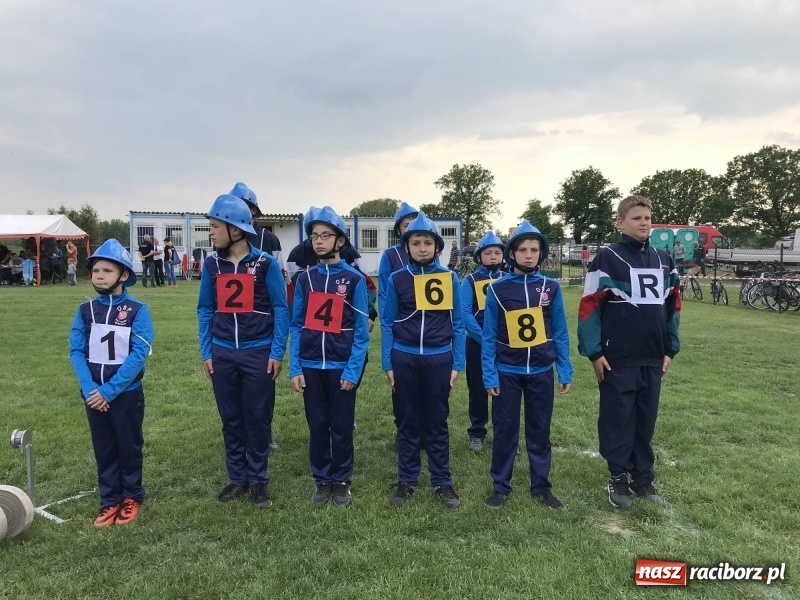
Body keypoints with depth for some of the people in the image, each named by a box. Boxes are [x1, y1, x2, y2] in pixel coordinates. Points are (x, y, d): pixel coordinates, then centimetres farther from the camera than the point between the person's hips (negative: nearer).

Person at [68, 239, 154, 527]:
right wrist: (89, 388, -15)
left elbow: (139, 354, -16)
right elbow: (76, 351, -2)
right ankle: (110, 501, 27)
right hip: (93, 393, 4)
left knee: (129, 446, 11)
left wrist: (109, 390, -20)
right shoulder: (85, 310, 1)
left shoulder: (137, 310, -11)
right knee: (103, 448, 14)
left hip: (127, 393, -3)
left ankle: (131, 497, 28)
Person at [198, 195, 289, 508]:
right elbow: (205, 310, 10)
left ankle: (258, 480, 22)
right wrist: (206, 352, 5)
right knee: (231, 420, 12)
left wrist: (277, 352, -7)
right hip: (222, 354, 3)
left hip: (258, 353, -3)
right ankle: (237, 478, 27)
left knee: (257, 419, 6)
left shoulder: (266, 263, -6)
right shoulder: (211, 264, 4)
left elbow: (280, 309, -3)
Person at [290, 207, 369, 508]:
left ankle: (342, 482, 26)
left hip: (342, 368, -2)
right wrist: (295, 367, -2)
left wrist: (353, 370, -11)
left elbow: (361, 330, -5)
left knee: (341, 428, 8)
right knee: (317, 427, 12)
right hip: (310, 367, 3)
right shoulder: (305, 278, 5)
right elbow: (296, 326, 5)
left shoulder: (354, 279, -3)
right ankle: (322, 481, 28)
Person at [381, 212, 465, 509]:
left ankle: (443, 482, 22)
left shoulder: (449, 278, 1)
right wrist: (388, 364, 3)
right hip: (405, 358, 0)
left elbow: (457, 323, 4)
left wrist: (457, 364, 2)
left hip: (438, 358, 0)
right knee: (408, 420, 11)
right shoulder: (396, 279, 0)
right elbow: (387, 323, 5)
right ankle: (406, 480, 24)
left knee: (437, 421, 9)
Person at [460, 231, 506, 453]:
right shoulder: (470, 281, -3)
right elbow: (465, 314, -10)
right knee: (478, 389, 8)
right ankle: (476, 433, 22)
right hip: (477, 344, -1)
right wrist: (485, 338, -18)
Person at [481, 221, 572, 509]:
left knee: (540, 431, 12)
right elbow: (489, 336, -3)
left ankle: (541, 486, 27)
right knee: (505, 430, 8)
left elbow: (560, 332, 4)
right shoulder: (497, 289, -5)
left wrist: (565, 371, 2)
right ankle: (500, 486, 23)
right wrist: (489, 375, -7)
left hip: (541, 372, 1)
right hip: (507, 372, -1)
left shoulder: (551, 288, 0)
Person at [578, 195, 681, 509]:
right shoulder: (607, 259, -8)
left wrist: (670, 348, 14)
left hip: (653, 360, 5)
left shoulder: (663, 261, 10)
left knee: (646, 422, 13)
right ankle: (618, 479, 19)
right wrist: (594, 352, -12)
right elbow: (589, 307, -10)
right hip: (618, 360, -5)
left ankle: (643, 479, 27)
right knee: (617, 421, 4)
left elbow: (673, 306, 17)